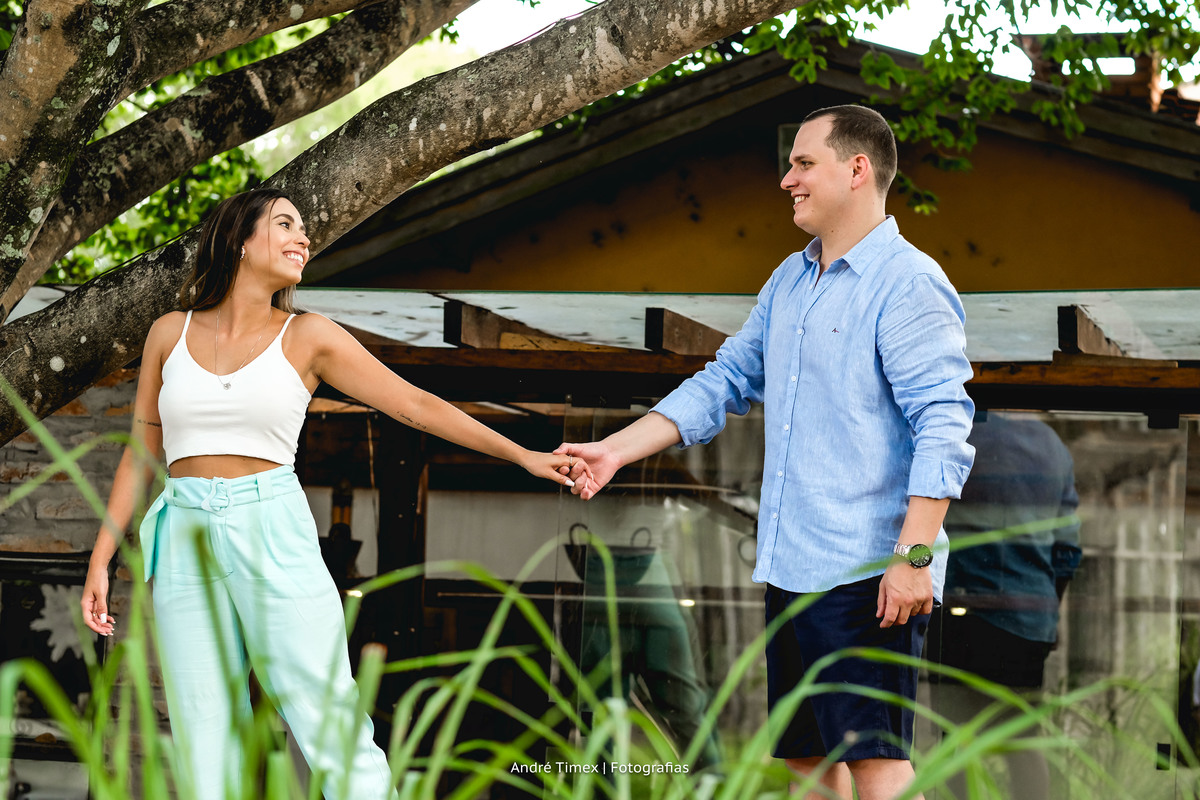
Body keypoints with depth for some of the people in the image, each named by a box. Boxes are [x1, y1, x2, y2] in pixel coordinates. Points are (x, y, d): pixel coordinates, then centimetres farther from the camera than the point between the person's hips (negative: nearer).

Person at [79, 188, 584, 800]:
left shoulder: (307, 338, 4)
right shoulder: (170, 334, 10)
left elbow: (415, 405, 4)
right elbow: (142, 454, 14)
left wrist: (523, 455, -1)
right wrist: (100, 559, 8)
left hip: (276, 542, -1)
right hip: (187, 549, 2)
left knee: (333, 734, -8)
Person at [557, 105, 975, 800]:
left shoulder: (908, 284, -9)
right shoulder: (790, 281, 18)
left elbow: (943, 428, -16)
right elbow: (725, 382, 24)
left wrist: (914, 556, -23)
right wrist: (616, 451, 16)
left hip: (867, 572, -9)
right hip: (792, 567, 9)